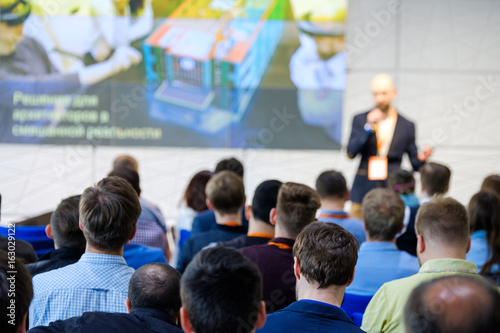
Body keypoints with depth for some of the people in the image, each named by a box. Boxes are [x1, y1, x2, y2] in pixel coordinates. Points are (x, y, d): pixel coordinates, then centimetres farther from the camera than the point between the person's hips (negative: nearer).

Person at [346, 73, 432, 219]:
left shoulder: (407, 126, 8)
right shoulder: (360, 120, 9)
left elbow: (415, 164, 11)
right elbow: (350, 153, -3)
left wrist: (421, 158, -13)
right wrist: (368, 127, -11)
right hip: (363, 191, 1)